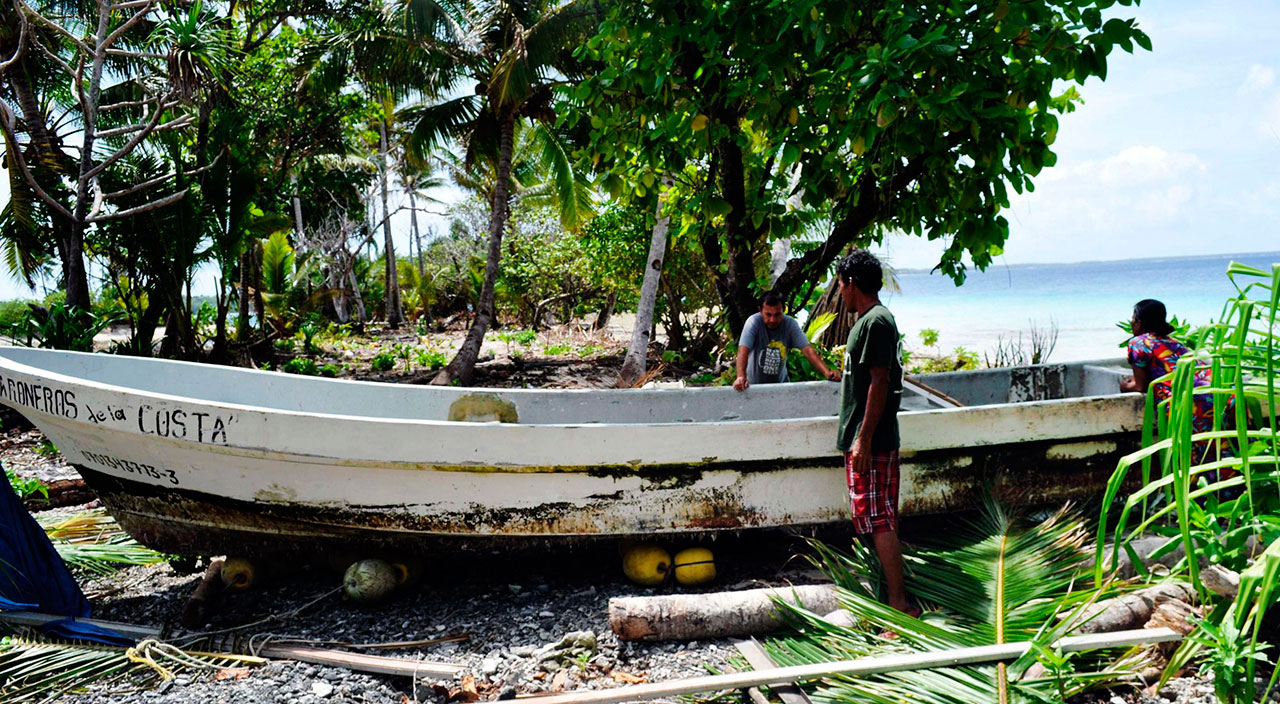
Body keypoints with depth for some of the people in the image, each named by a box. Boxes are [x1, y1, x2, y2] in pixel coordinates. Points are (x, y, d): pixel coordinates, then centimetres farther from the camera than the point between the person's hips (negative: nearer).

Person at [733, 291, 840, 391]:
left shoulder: (790, 324, -9)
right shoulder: (754, 322, -16)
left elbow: (807, 350, -15)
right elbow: (743, 351, -28)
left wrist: (826, 372, -31)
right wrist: (741, 377, -45)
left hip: (780, 382, 2)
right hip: (754, 384, -2)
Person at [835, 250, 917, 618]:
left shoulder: (876, 321, -15)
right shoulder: (868, 320, 16)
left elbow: (880, 383, -20)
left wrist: (864, 439, -21)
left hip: (871, 443, -10)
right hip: (863, 440, 10)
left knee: (878, 521, -9)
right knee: (877, 521, 15)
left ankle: (899, 603, -6)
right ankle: (890, 594, 23)